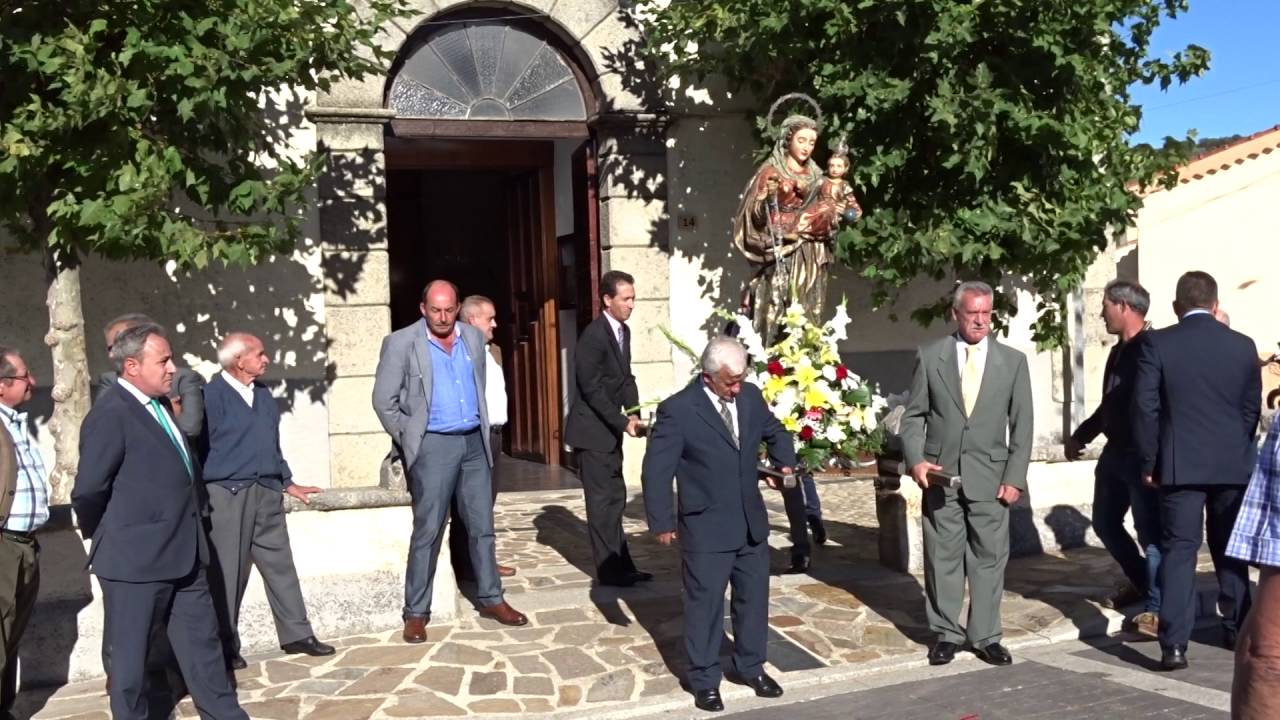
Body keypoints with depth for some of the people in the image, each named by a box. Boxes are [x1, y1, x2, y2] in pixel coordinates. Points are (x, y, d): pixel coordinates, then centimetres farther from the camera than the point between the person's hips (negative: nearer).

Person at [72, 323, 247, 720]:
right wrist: (104, 537, -2)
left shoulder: (160, 404, 9)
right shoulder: (111, 414, -19)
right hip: (136, 558, -8)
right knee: (130, 654, 9)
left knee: (202, 642, 16)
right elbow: (88, 492, -17)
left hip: (183, 553, 9)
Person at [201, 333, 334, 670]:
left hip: (266, 492, 7)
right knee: (228, 572, 2)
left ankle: (296, 634, 17)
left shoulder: (263, 394, 13)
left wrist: (288, 483, 21)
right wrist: (202, 496, -11)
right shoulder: (211, 396, -10)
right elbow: (201, 448, -10)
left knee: (280, 563, 10)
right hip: (227, 494, -7)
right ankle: (226, 647, 13)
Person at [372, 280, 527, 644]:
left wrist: (482, 432, 12)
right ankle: (416, 613, 7)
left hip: (474, 442, 5)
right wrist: (409, 441, -3)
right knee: (427, 532, -2)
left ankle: (491, 599, 21)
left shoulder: (474, 337, 8)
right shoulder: (401, 343, -6)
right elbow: (384, 401, -4)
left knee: (482, 527, 10)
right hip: (434, 446, -4)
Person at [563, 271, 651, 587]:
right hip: (593, 430, -9)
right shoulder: (593, 336, -19)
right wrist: (623, 422, -19)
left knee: (614, 498, 12)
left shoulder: (623, 331, 7)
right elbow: (593, 389, -20)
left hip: (609, 430, 9)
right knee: (604, 500, -2)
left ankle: (621, 565, 19)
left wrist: (634, 413, -2)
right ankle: (609, 570, 7)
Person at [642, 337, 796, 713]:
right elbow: (656, 470, -13)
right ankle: (704, 679, 21)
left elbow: (775, 432, 21)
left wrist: (785, 463, 4)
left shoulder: (751, 396, 0)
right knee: (705, 603, 5)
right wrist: (662, 522, -13)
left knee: (754, 597, 16)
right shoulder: (678, 409, -17)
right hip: (706, 528, -6)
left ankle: (751, 667, 34)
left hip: (751, 522, 6)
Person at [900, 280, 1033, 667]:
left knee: (989, 557, 4)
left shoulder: (1013, 361, 5)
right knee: (942, 556, 5)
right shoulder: (930, 357, 4)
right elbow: (914, 415, 6)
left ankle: (986, 636, 16)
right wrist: (915, 459, -8)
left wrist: (1015, 477, -2)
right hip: (940, 474, 0)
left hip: (989, 476, 0)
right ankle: (946, 633, 17)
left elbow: (1021, 425, 5)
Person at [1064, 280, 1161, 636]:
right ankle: (1140, 581, 36)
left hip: (1143, 455, -9)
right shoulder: (1118, 351, 14)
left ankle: (1158, 607, 8)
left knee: (1150, 530, -2)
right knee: (1105, 522, 17)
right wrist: (1081, 435, 20)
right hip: (1115, 452, 9)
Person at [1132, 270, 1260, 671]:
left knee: (1178, 551, -1)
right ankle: (1236, 628, 31)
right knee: (1230, 549, 18)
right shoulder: (1243, 346, 2)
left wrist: (1149, 463, 1)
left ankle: (1174, 645, -7)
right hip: (1233, 465, 3)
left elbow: (1145, 408, -8)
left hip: (1180, 465, -3)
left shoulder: (1156, 343, -7)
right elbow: (1252, 409, 8)